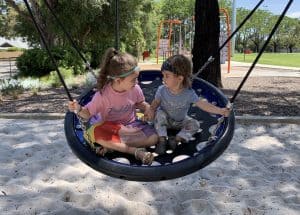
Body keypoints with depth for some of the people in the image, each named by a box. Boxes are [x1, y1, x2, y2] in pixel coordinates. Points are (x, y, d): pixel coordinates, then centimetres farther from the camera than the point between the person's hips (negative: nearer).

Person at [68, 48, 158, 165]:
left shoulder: (135, 89, -14)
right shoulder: (103, 94, -22)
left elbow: (140, 103, 5)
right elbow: (88, 113, -13)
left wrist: (148, 109, -16)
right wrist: (79, 110, -35)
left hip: (130, 125, 3)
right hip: (109, 127, -2)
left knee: (153, 137, -24)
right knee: (92, 132, -36)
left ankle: (112, 145, -21)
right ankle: (135, 150, -30)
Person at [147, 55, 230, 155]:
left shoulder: (189, 93, -26)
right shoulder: (162, 90, -22)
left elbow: (203, 104, -28)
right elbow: (156, 102, -7)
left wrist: (220, 111, -38)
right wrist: (152, 110, -29)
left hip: (180, 121, 1)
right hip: (165, 120, -1)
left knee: (195, 124, -17)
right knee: (159, 114, -29)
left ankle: (177, 139, -18)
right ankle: (162, 140, -22)